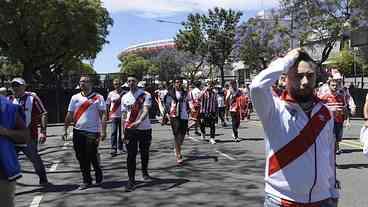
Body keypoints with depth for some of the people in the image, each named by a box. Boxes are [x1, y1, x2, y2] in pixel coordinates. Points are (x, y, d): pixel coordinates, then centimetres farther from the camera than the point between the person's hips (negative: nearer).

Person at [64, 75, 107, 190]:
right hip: (78, 131, 4)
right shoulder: (75, 98, 11)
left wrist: (103, 131, -13)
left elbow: (103, 115, -6)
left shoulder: (98, 97, -1)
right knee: (81, 158, 7)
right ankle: (86, 180, 20)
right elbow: (69, 115, 13)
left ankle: (99, 175, 25)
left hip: (92, 132, -4)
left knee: (92, 156, -2)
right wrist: (65, 129, 7)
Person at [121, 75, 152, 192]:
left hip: (145, 128, -1)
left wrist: (139, 121, -37)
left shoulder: (145, 95, -5)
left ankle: (144, 171, 38)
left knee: (144, 153, 13)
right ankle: (131, 180, 2)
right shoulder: (125, 97, 7)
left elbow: (146, 111, -19)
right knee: (131, 155, -3)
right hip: (130, 129, 2)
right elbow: (123, 116, 10)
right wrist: (124, 132, 7)